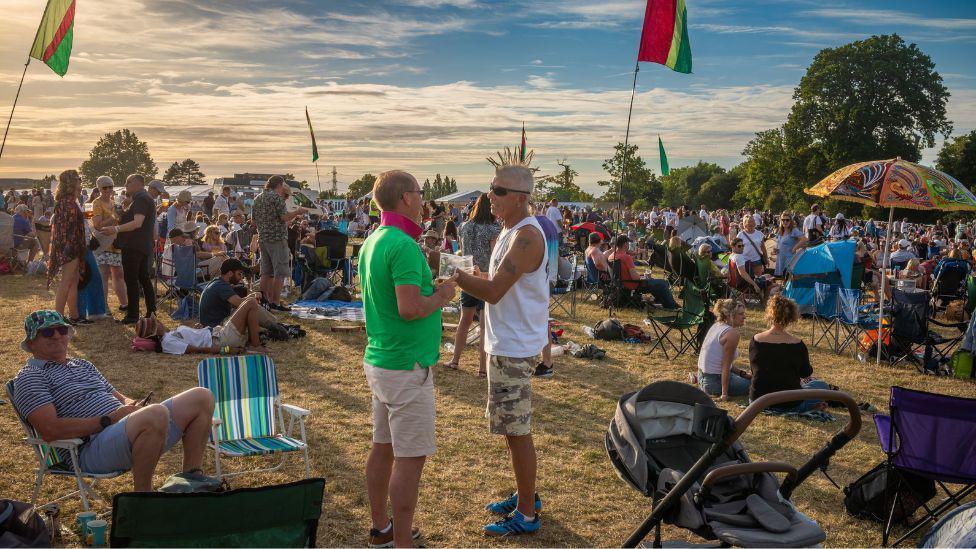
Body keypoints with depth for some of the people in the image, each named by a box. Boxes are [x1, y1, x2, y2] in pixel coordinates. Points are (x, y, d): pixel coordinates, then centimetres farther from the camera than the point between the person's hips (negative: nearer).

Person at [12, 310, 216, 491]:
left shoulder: (84, 365, 28)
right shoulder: (29, 376, 2)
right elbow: (50, 430, -13)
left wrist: (130, 404, 3)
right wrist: (108, 420, -16)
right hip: (90, 450, -8)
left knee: (201, 397, 0)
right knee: (156, 414, -38)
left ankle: (191, 477, 6)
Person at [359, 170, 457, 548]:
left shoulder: (372, 242, 10)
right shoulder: (404, 246, -20)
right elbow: (410, 309, -27)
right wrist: (441, 296, -10)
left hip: (379, 360, 10)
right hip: (407, 366, -10)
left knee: (383, 447, 17)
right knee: (411, 458, -1)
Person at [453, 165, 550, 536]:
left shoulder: (526, 236, -20)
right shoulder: (509, 231, 13)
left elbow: (493, 291, -25)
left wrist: (452, 273, -22)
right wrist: (458, 272, 6)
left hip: (514, 347, -10)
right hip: (504, 342, 10)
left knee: (517, 430, -1)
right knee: (512, 426, 20)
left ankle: (526, 515, 12)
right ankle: (526, 496, 35)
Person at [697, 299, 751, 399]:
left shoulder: (716, 325, 6)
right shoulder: (732, 333, -20)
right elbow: (726, 366, -22)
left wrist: (742, 374, 15)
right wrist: (724, 394, -20)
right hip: (715, 382, -9)